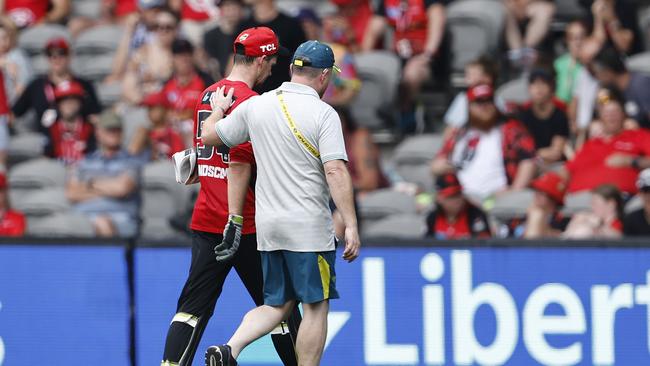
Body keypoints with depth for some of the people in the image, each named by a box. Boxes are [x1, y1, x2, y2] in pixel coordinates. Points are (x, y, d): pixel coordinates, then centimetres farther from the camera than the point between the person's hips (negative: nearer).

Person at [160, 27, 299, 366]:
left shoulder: (207, 95, 13)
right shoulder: (248, 101, -13)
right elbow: (239, 163, -19)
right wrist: (235, 220, -22)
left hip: (204, 220, 7)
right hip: (245, 223, -7)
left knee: (194, 305, 4)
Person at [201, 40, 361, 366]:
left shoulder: (255, 106, 6)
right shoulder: (323, 114, -10)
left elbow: (209, 136, 16)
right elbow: (335, 171, -18)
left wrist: (218, 108, 36)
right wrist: (351, 226, -20)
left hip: (267, 227, 6)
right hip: (309, 227, -6)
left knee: (277, 304, 14)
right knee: (316, 305, 2)